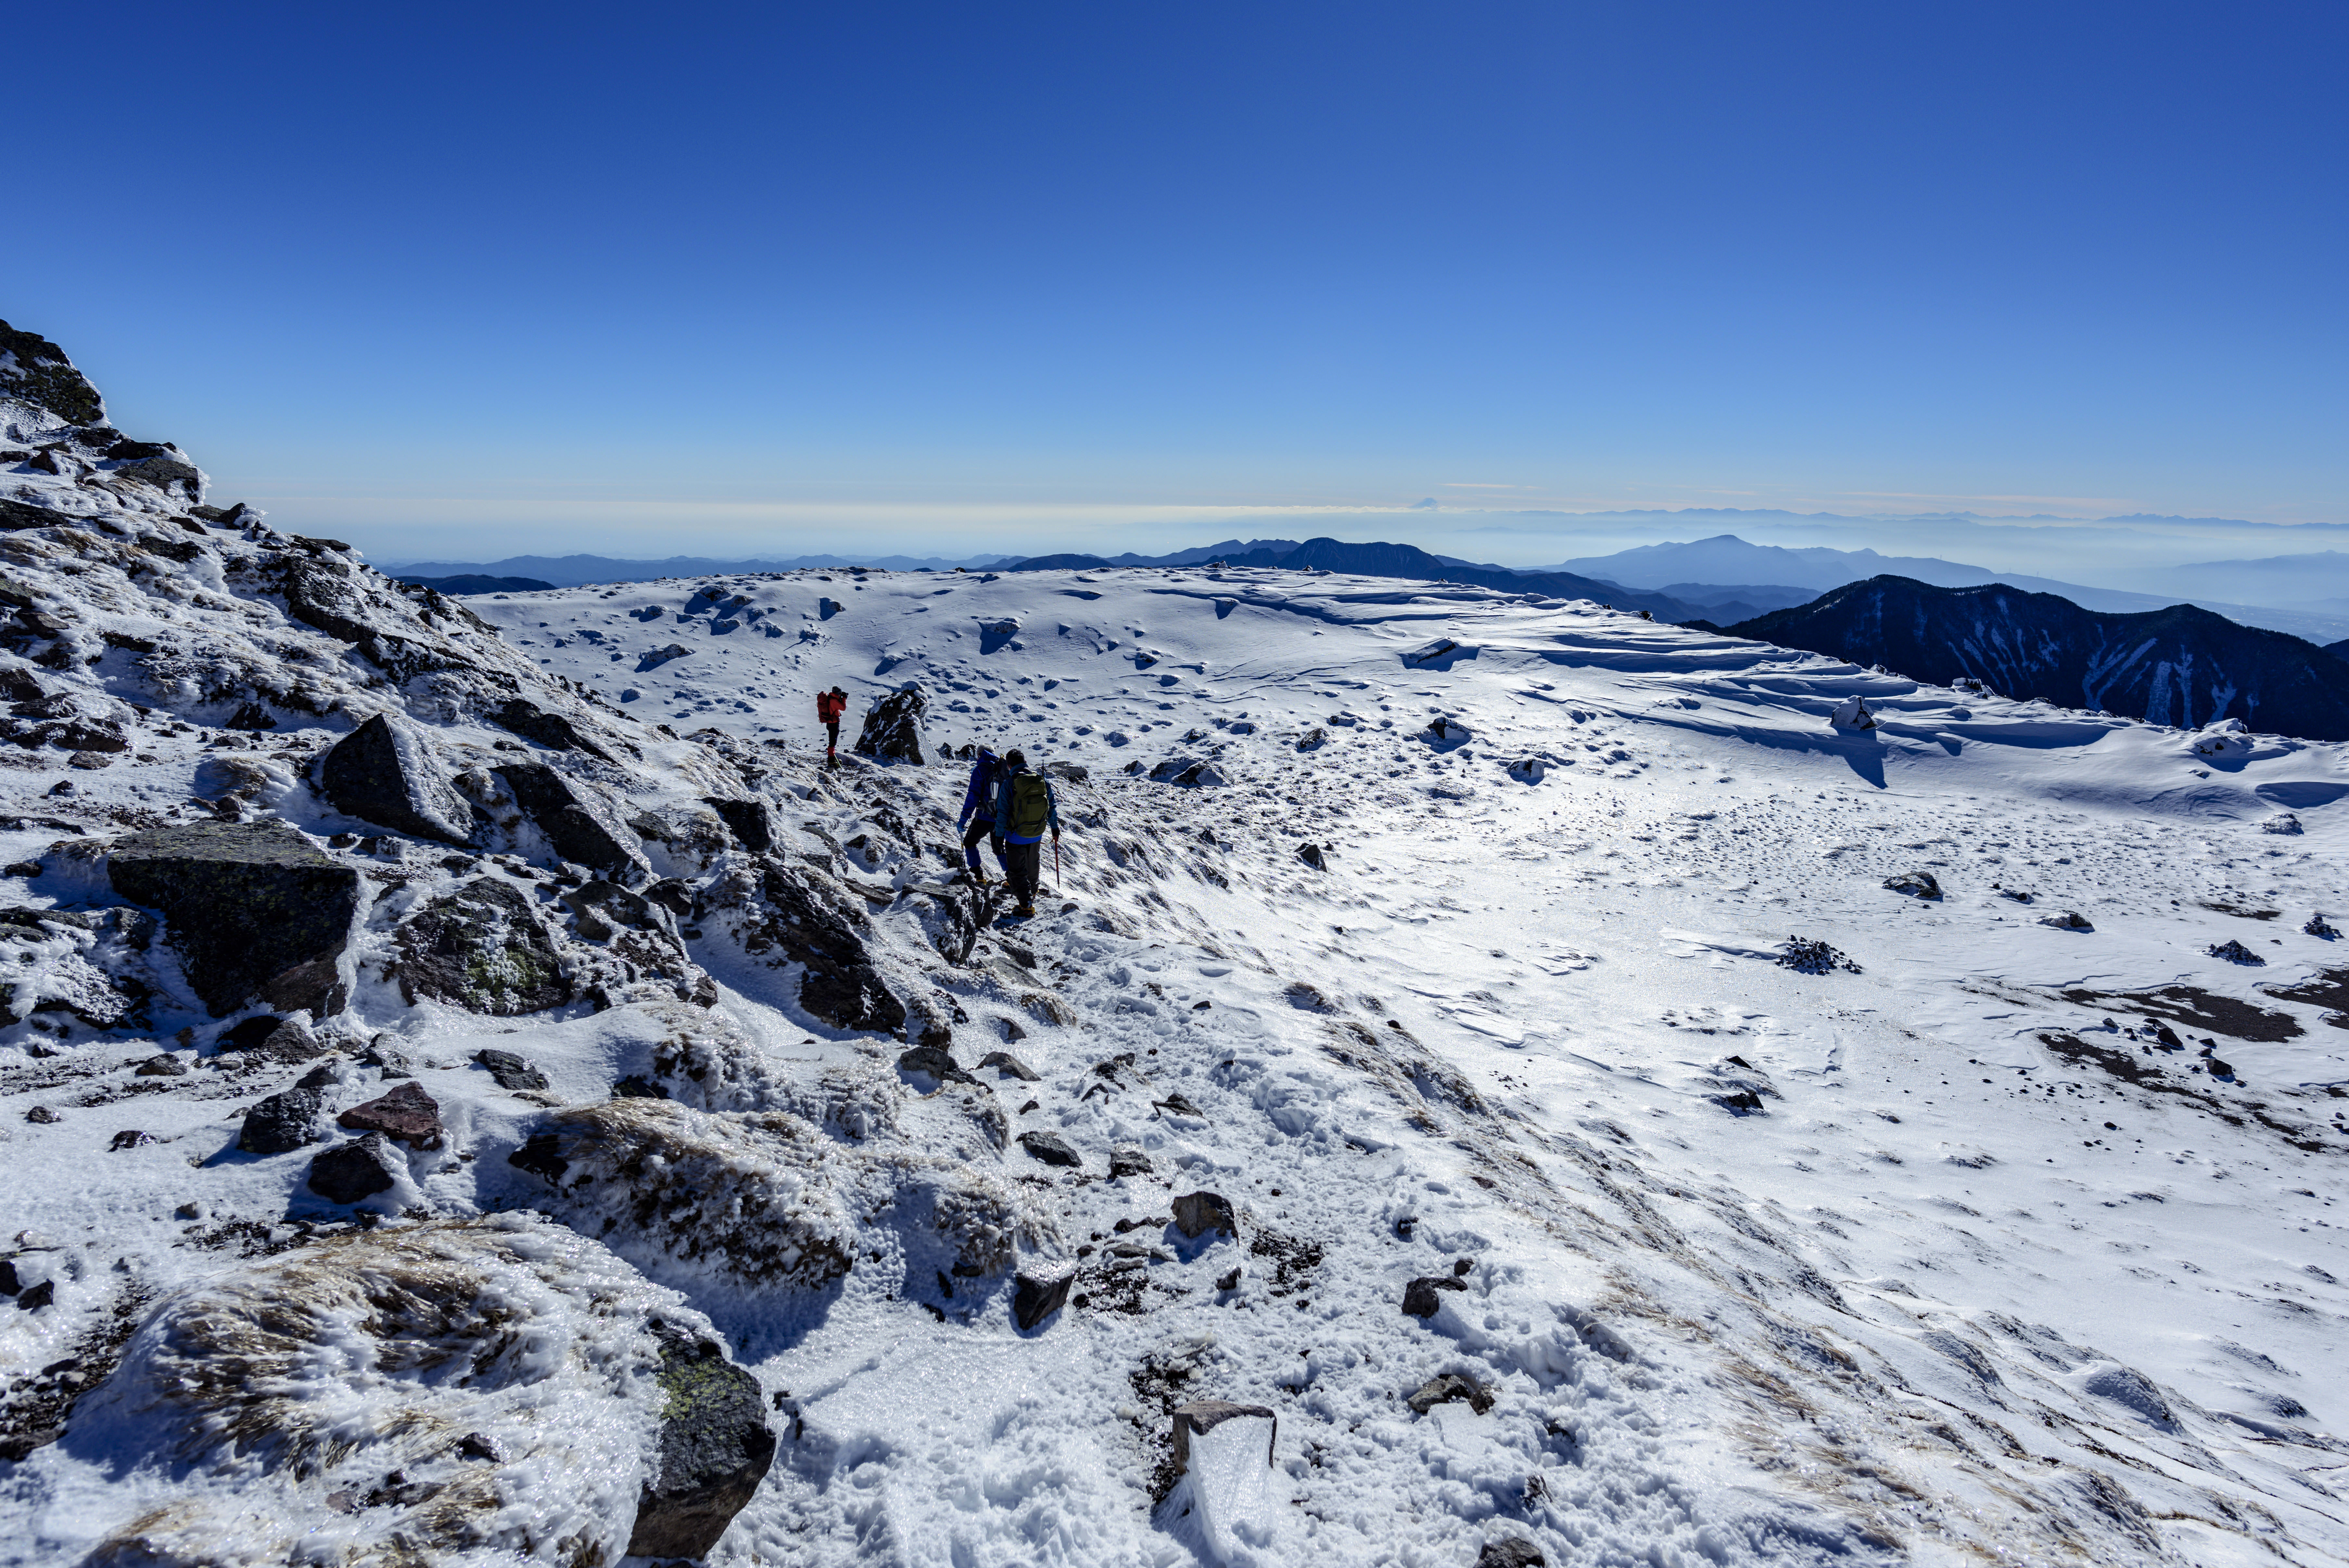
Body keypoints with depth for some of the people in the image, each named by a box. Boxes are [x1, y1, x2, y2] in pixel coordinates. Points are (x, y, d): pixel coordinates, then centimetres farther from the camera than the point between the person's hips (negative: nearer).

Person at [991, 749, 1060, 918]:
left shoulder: (1009, 784, -18)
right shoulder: (1043, 781, -6)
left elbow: (1002, 813, -14)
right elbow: (1052, 806, 4)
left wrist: (999, 835, -5)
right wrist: (1055, 827, 18)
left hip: (1016, 836, -5)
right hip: (1037, 834, 5)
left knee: (1016, 869, 7)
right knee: (1033, 864, 27)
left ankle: (1027, 904, 0)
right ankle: (1032, 890, 50)